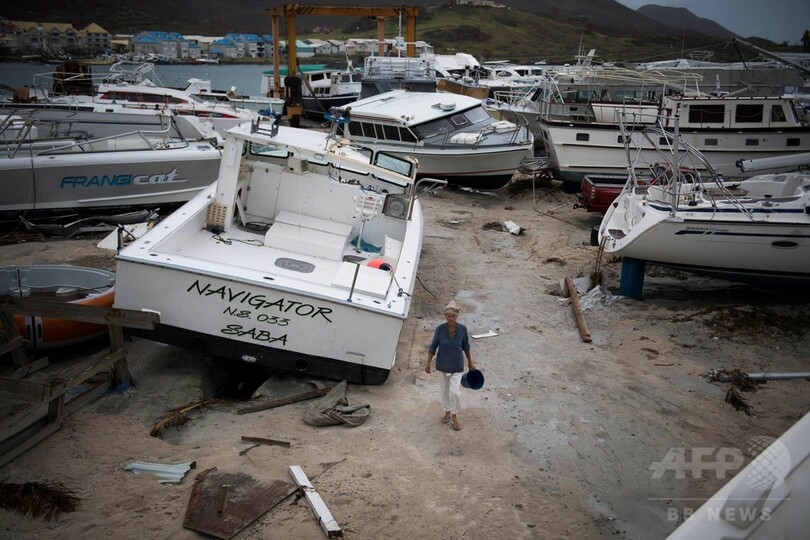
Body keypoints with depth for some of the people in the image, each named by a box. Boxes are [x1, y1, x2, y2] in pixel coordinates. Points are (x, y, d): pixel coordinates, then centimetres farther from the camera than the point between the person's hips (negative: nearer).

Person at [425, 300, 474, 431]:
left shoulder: (462, 329, -14)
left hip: (457, 366, -1)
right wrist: (428, 363, -9)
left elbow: (466, 346, 1)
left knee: (454, 391, -7)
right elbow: (433, 346, -6)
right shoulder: (440, 329, -16)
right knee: (444, 390, 14)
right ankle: (447, 412, 37)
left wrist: (470, 362, 8)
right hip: (442, 364, 1)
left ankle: (454, 416, 15)